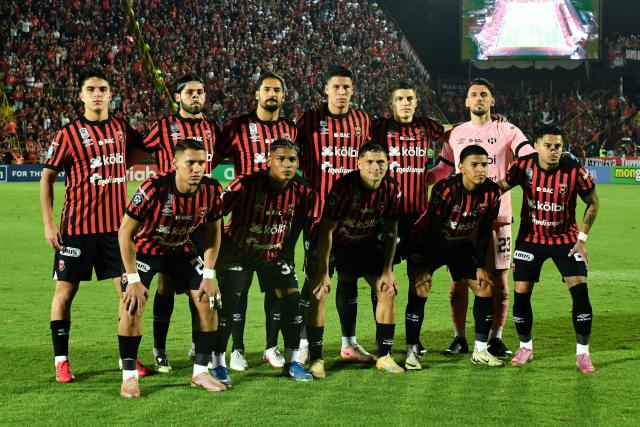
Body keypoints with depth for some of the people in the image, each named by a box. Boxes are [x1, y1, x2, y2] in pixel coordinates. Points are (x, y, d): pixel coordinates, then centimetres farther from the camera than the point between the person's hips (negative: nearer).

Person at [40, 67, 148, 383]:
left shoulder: (121, 128, 7)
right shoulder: (69, 134, -6)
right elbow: (47, 177, -3)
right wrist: (48, 223, -8)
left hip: (116, 224, 4)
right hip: (77, 225, -4)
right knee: (65, 290, 1)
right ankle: (61, 361, 11)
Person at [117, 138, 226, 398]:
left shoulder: (211, 190, -20)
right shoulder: (153, 189, -33)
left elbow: (213, 232, -2)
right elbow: (125, 233, -24)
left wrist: (208, 274, -7)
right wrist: (133, 279, -25)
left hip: (181, 250, 4)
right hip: (144, 248, -4)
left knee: (208, 301, -4)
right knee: (133, 306, -20)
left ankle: (200, 372, 9)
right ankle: (129, 377, -7)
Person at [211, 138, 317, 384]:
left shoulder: (300, 191, -14)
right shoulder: (246, 185, -26)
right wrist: (223, 249, -17)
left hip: (274, 253, 4)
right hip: (238, 250, -4)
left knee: (292, 299, -6)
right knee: (228, 301, -14)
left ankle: (292, 362, 9)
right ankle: (218, 363, 0)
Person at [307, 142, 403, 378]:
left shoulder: (392, 188, -16)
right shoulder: (343, 186, -31)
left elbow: (391, 231, -3)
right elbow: (326, 230, -27)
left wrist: (387, 270, -4)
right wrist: (324, 272, -28)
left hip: (365, 242, 5)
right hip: (332, 241, -4)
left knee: (388, 291, -2)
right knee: (318, 294, -17)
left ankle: (384, 356, 10)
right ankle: (316, 360, -8)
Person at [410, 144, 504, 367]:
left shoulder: (492, 192, -15)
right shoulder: (445, 188, -30)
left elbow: (484, 231, -4)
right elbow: (433, 228, -27)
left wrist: (481, 266, -3)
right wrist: (424, 266, -26)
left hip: (461, 244, 5)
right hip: (427, 242, -5)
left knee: (485, 288, -1)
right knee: (420, 288, -22)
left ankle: (480, 351, 9)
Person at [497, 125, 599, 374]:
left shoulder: (575, 170, -17)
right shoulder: (523, 166, -16)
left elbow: (593, 202, -3)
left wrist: (582, 237, -6)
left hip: (565, 238, -1)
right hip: (530, 238, 1)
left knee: (580, 290, -13)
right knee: (521, 293, -2)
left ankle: (582, 353, 0)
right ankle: (525, 347, 20)